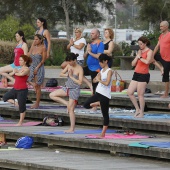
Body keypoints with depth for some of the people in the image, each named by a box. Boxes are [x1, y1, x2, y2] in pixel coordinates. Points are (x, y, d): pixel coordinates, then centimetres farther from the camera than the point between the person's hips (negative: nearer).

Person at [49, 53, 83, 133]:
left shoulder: (79, 69, -15)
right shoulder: (68, 66, 3)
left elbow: (80, 82, -19)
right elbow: (61, 74, 8)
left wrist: (71, 76, -16)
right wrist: (67, 75, -11)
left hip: (74, 89, -7)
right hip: (67, 87, 7)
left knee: (70, 109, -5)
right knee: (52, 95, 1)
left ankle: (72, 129, 2)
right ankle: (67, 103, 6)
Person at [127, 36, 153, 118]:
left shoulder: (149, 52, -6)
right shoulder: (139, 51, 17)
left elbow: (147, 61, -26)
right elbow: (133, 64, 15)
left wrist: (140, 57, -10)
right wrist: (137, 56, 1)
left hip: (144, 75, -8)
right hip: (136, 74, 8)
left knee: (140, 94, -6)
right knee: (130, 92, 4)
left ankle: (141, 113, 2)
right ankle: (137, 109, 15)